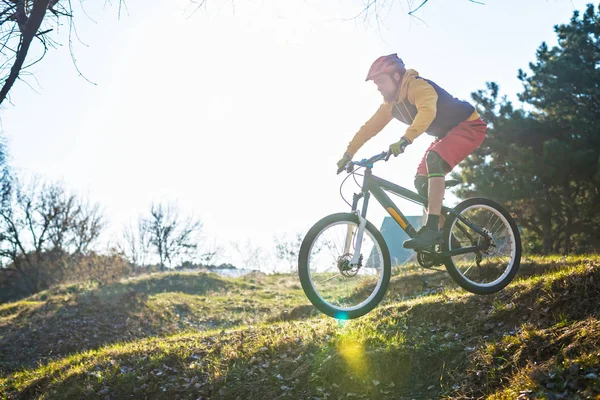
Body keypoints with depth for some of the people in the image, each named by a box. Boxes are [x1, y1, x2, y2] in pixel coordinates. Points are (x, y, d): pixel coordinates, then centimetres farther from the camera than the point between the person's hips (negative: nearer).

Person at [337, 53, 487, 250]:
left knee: (433, 158, -33)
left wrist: (405, 139, -58)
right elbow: (370, 127, 5)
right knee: (421, 181, 0)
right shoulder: (391, 103, 1)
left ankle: (431, 229, -38)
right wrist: (348, 153, 0)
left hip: (469, 125, -10)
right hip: (447, 133, 10)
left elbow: (427, 111, -45)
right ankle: (444, 235, 8)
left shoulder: (418, 86, -26)